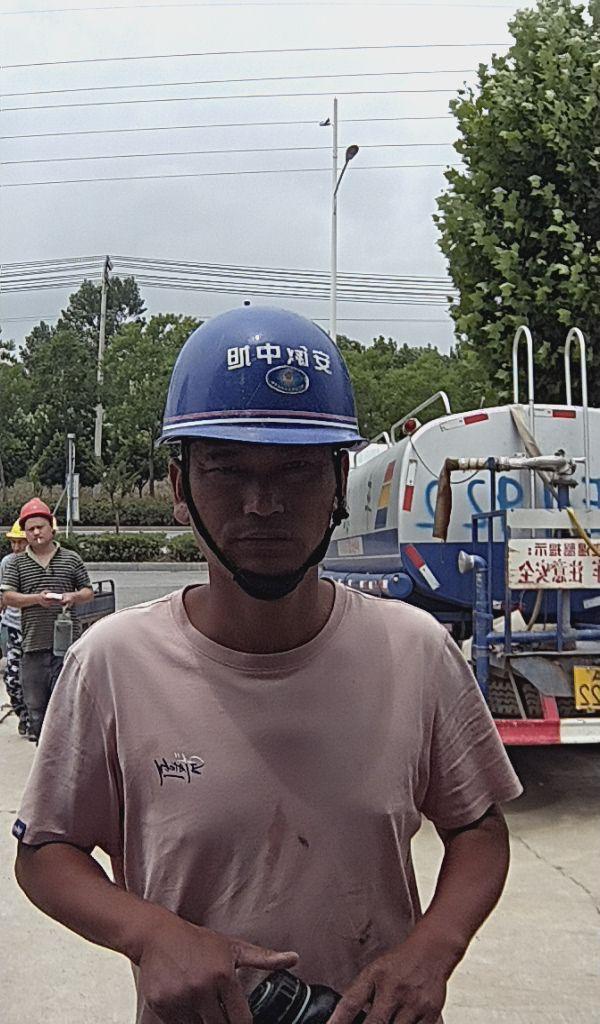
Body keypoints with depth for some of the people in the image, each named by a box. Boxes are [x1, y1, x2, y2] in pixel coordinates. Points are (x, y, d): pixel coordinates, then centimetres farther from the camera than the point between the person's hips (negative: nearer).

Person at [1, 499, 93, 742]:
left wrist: (73, 596, -10)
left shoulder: (71, 559, 9)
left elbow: (89, 592, 12)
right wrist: (37, 598, -17)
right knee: (35, 701, 7)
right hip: (33, 643, 1)